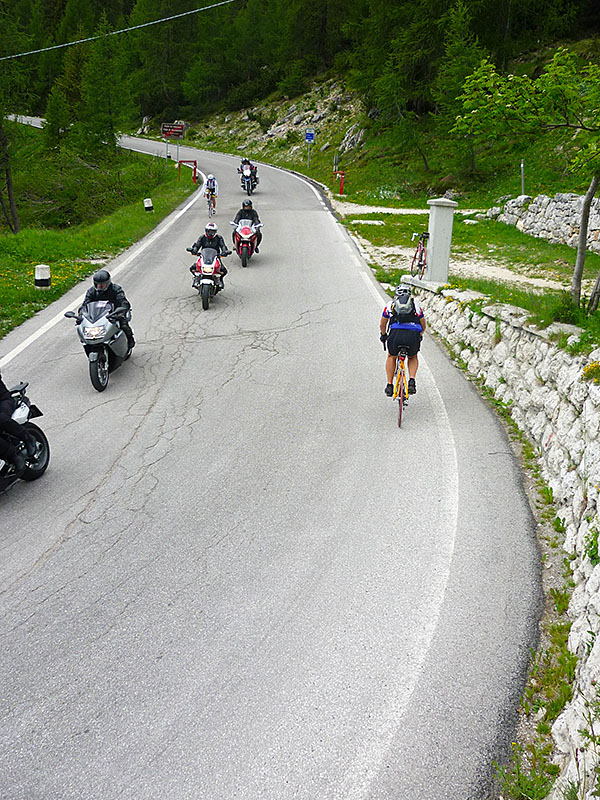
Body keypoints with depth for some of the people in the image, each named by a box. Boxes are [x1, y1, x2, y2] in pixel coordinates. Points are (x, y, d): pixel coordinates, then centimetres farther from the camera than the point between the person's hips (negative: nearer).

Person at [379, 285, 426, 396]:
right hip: (414, 334, 1)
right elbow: (423, 326, 38)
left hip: (396, 334, -1)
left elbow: (382, 325, 37)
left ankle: (389, 385, 26)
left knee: (391, 357, 30)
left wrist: (383, 336, 56)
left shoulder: (390, 305, 27)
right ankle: (412, 381, 11)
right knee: (413, 358, 31)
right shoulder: (416, 306, 29)